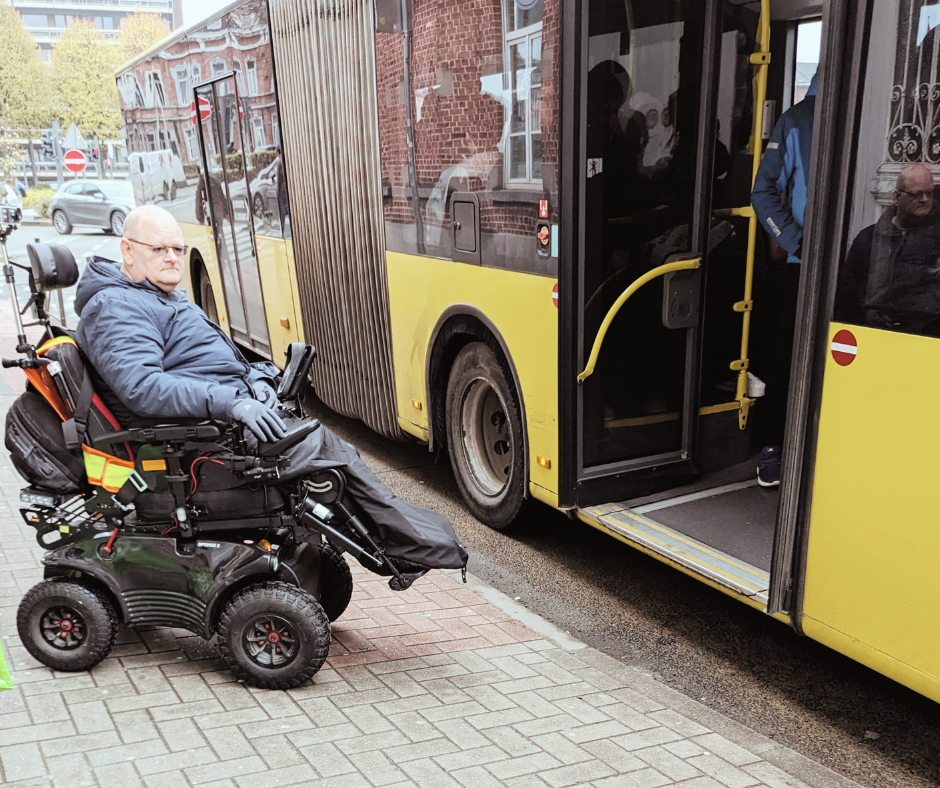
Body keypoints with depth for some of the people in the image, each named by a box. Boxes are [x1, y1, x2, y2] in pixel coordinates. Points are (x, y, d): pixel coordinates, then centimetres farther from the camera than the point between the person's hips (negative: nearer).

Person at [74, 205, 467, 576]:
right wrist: (231, 402, -33)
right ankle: (422, 545, -4)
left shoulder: (162, 297, 23)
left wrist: (254, 375, 4)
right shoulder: (114, 308, -12)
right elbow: (142, 387, -27)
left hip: (227, 418, 10)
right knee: (325, 446, -14)